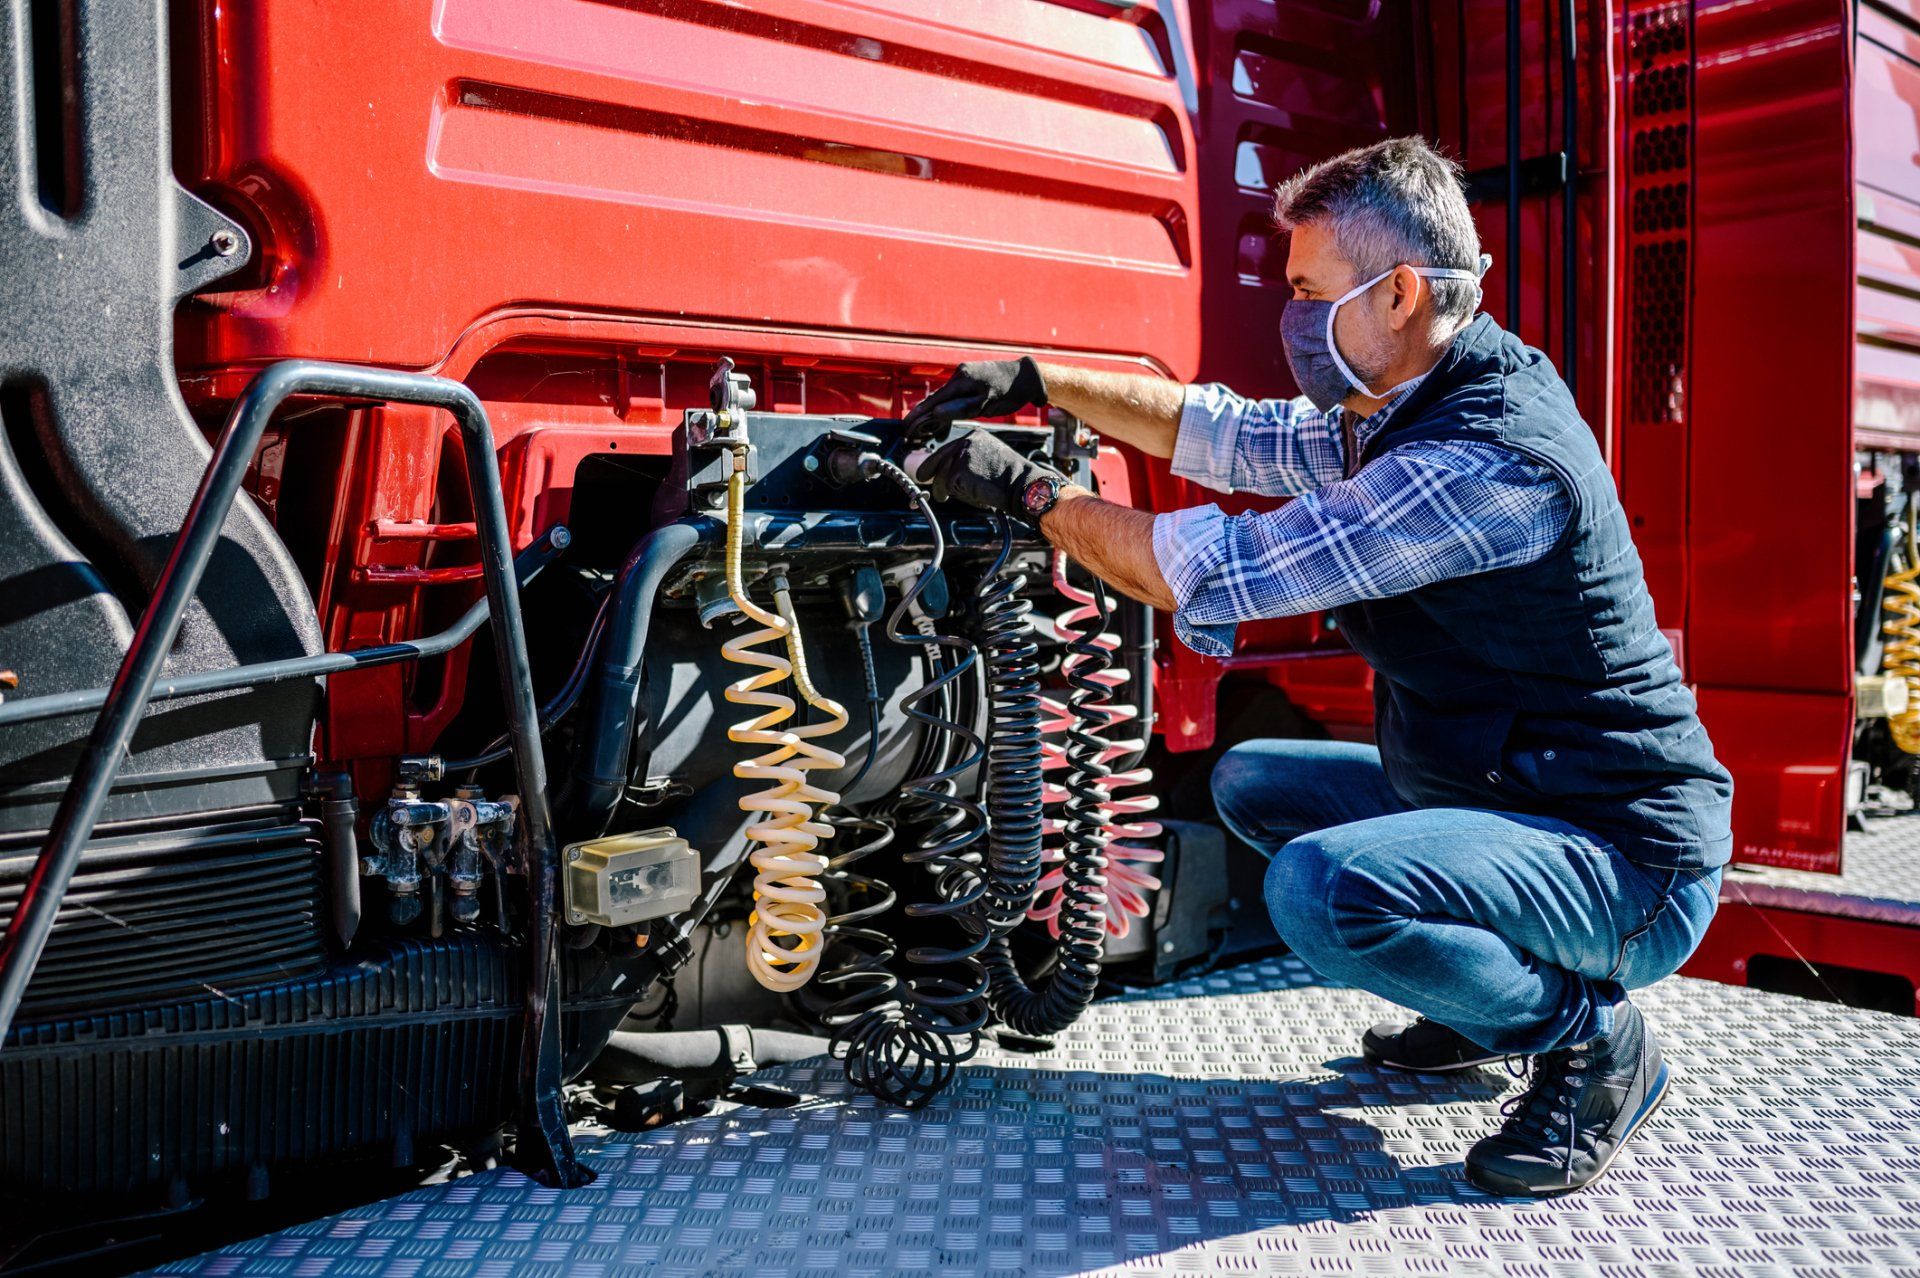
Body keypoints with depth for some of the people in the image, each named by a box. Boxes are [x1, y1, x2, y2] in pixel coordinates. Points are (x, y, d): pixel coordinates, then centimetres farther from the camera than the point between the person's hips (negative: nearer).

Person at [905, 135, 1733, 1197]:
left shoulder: (1486, 458, -28)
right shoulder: (1407, 409, 4)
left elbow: (1218, 573, -27)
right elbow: (1231, 434, 15)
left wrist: (1031, 492, -14)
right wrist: (1037, 383, 8)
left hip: (1628, 861, -10)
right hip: (1491, 794, 10)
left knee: (1321, 884, -33)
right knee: (1251, 780, 17)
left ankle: (1590, 1032, -5)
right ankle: (1494, 999, 20)